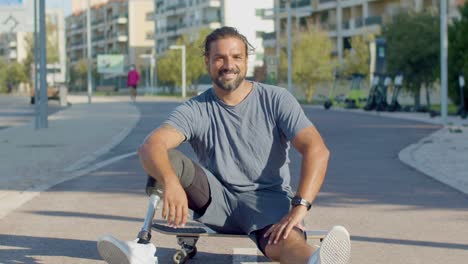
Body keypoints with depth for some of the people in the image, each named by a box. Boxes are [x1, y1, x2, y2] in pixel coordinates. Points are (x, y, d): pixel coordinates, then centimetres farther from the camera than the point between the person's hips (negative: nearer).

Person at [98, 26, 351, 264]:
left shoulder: (276, 100, -2)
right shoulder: (195, 110, 0)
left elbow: (316, 149, -14)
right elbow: (149, 146, -18)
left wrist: (299, 206, -30)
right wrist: (170, 182, -43)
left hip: (268, 198, -3)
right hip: (216, 199, 3)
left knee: (283, 239, -40)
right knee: (167, 159, -22)